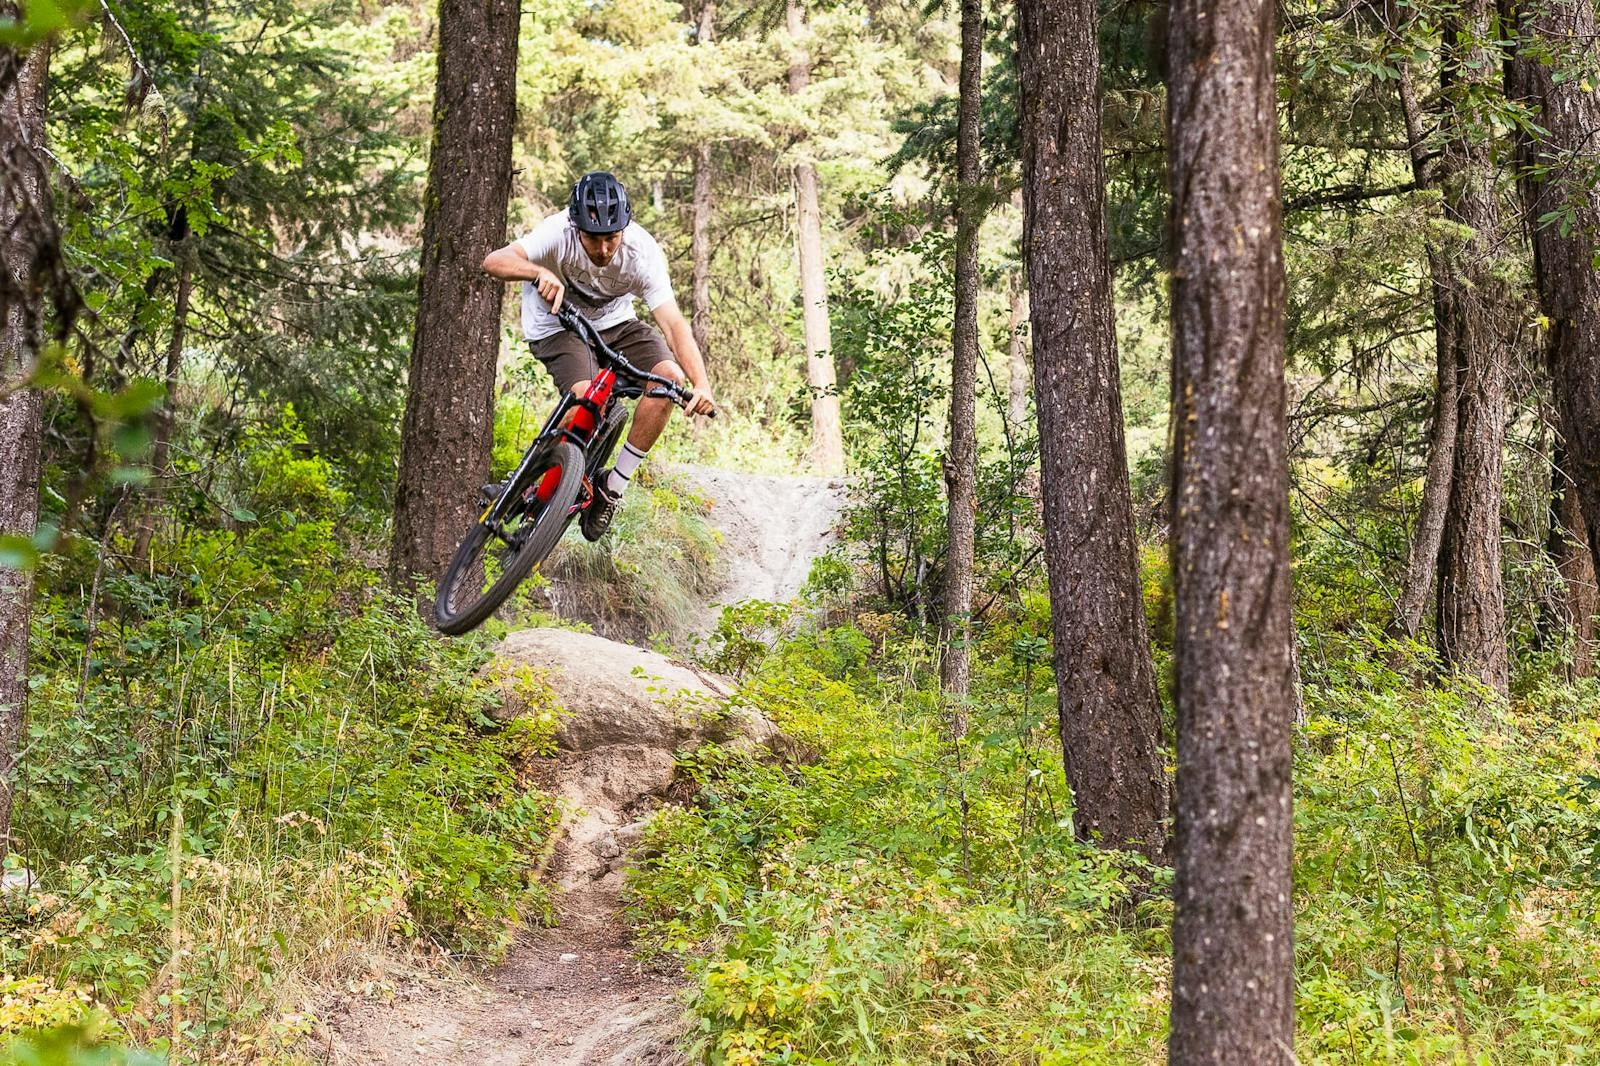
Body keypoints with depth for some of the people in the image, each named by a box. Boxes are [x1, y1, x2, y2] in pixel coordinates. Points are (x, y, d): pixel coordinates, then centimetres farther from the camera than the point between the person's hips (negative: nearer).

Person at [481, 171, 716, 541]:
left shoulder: (643, 252, -26)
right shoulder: (559, 233, -30)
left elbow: (673, 323, -33)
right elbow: (494, 261, -42)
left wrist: (701, 384, -47)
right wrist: (539, 273, -62)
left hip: (612, 322, 3)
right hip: (557, 325, -3)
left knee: (670, 377, -21)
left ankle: (613, 486, -9)